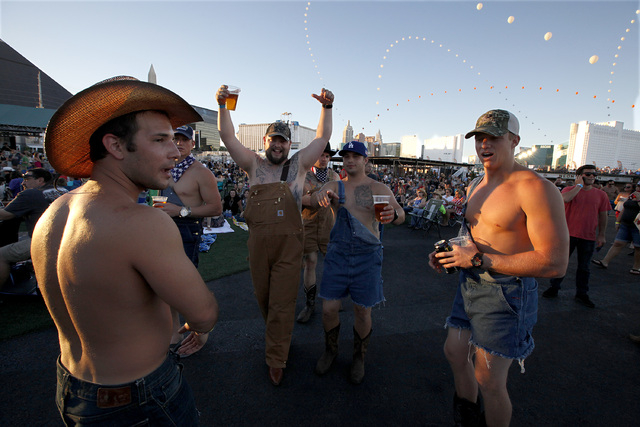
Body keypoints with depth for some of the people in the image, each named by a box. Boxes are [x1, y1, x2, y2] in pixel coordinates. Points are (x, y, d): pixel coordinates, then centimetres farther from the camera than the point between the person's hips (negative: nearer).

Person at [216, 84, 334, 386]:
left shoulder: (298, 165, 6)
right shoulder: (254, 165, 8)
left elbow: (323, 137, 4)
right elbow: (228, 137, 4)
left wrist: (327, 107, -7)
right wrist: (222, 106, -8)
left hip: (289, 243, -2)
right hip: (258, 241, 3)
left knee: (282, 302, 2)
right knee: (263, 297, 18)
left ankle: (276, 360, 18)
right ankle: (277, 335, 45)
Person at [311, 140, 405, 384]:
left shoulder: (379, 189, 0)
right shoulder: (334, 187, 6)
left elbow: (400, 213, -13)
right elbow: (313, 201, -10)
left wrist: (393, 215, -38)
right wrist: (320, 197, -35)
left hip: (367, 256, -1)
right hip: (338, 253, 2)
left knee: (362, 311, 7)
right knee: (329, 309, 3)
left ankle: (359, 358, 33)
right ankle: (330, 350, 32)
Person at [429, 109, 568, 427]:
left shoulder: (535, 188, -19)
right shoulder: (475, 186, 9)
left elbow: (555, 263, -24)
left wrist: (479, 260, -25)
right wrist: (447, 252, 2)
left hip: (505, 294, -8)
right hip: (469, 285, 8)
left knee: (488, 380, 4)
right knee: (455, 353, 21)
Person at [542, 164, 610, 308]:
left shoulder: (601, 195, 6)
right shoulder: (569, 189, -2)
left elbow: (603, 216, 11)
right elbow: (566, 199, -26)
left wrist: (601, 235, 9)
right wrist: (579, 185, -14)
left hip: (589, 237, 3)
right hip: (569, 234, -2)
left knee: (584, 267, 11)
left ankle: (581, 294, 23)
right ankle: (554, 288, 19)